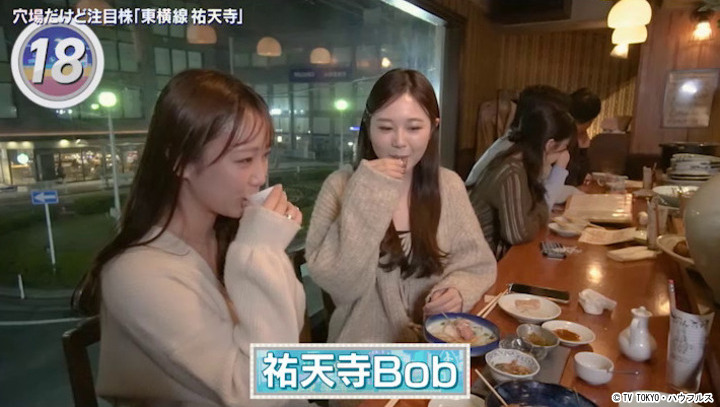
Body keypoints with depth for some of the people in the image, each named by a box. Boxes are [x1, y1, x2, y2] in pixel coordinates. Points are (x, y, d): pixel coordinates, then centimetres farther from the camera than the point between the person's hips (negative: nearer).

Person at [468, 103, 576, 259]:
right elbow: (519, 234, -30)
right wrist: (541, 211, -12)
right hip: (486, 257, -8)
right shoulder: (512, 173, -23)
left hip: (497, 249, 8)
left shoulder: (521, 162, 2)